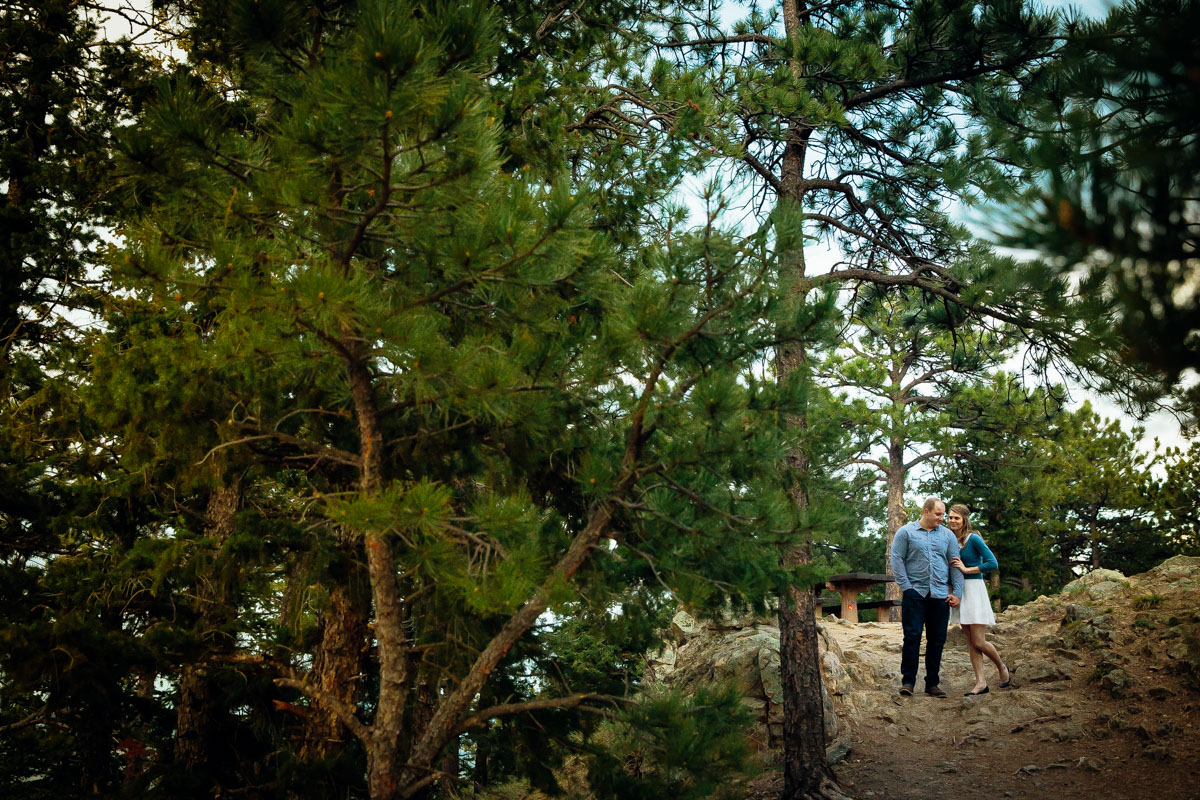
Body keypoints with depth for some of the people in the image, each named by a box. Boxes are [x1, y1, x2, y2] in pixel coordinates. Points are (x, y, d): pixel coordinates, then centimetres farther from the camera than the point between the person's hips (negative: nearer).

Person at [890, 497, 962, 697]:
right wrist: (906, 587, -8)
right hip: (915, 593, -3)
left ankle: (932, 683, 13)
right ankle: (908, 681, 0)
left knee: (937, 640, 5)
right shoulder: (906, 532, 4)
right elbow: (897, 560, 0)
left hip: (940, 595, 3)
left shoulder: (947, 535, 12)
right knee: (912, 636, -7)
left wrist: (957, 592, 3)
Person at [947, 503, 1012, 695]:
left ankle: (1003, 669, 18)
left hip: (973, 589, -7)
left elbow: (993, 564, -17)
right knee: (971, 642, 6)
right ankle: (981, 683, 8)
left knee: (979, 642, -7)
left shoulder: (974, 539, -10)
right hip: (958, 591, 7)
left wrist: (966, 569, -15)